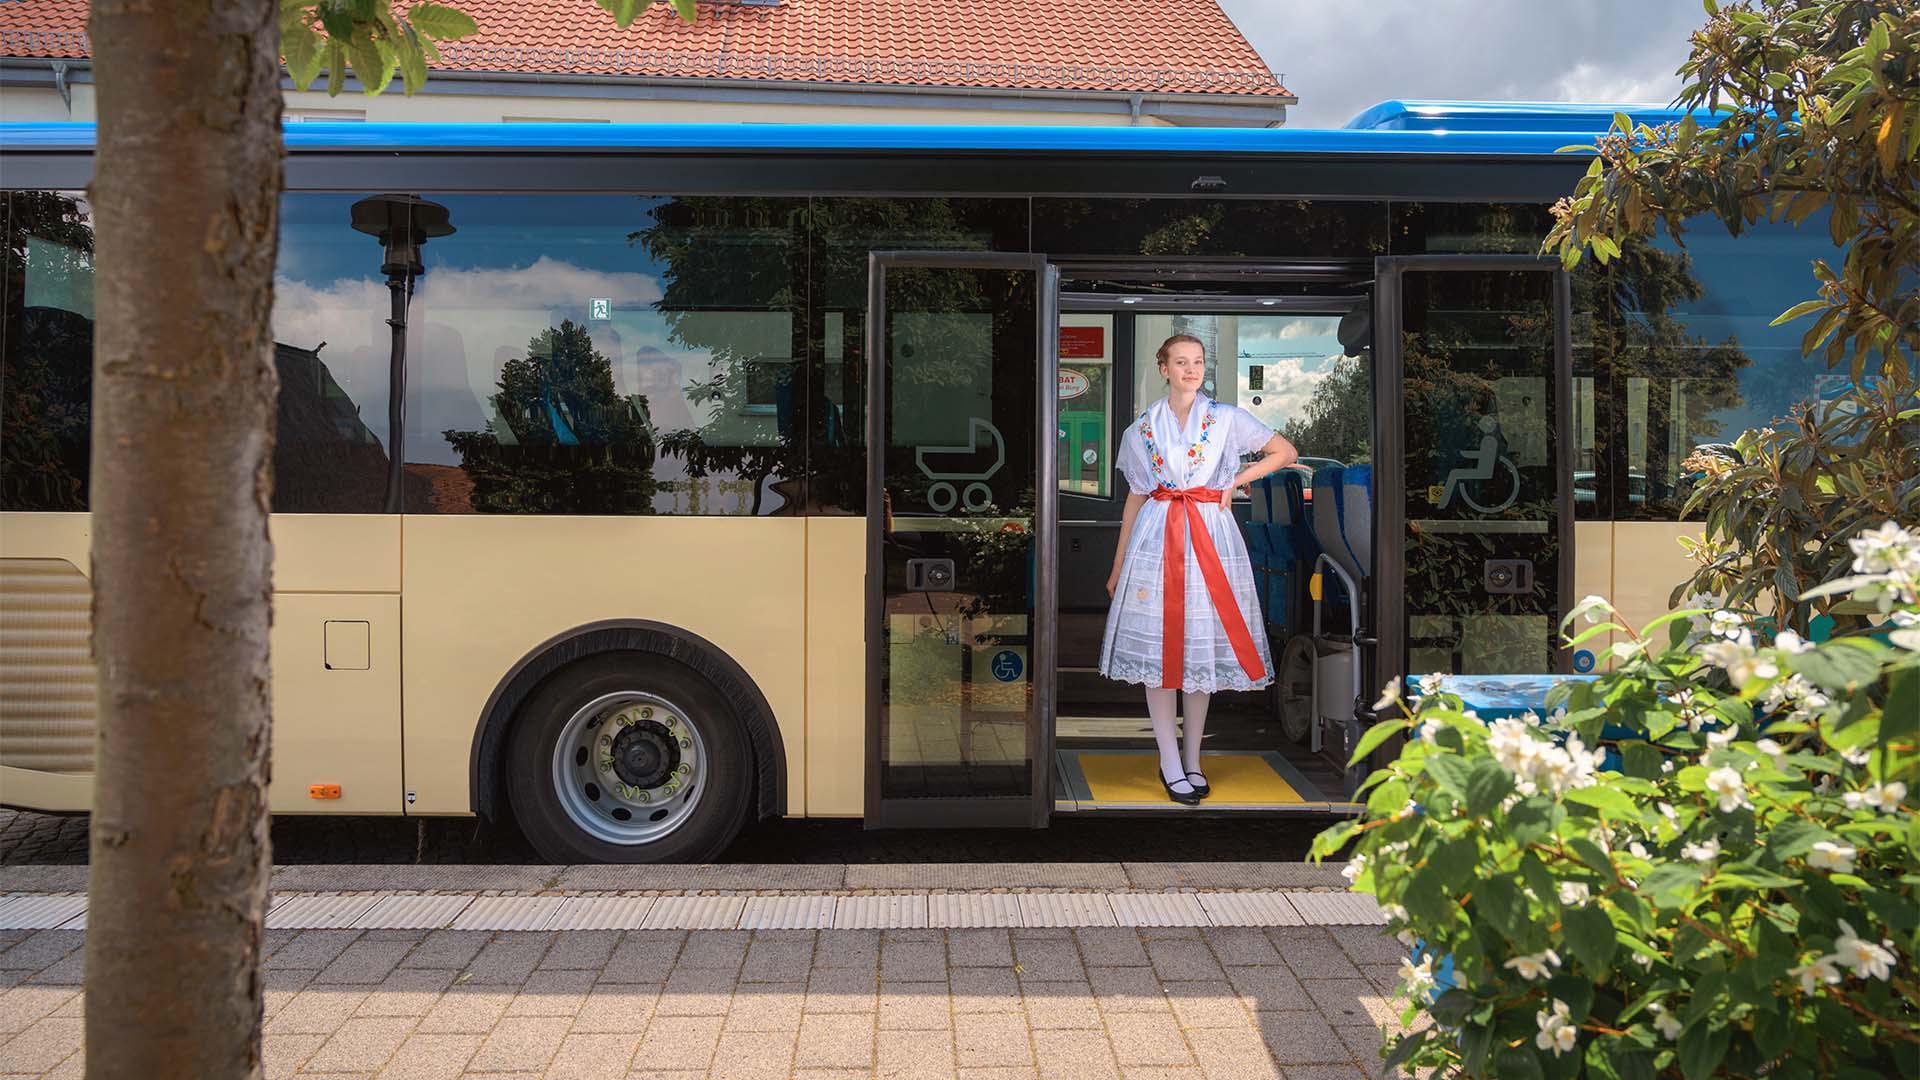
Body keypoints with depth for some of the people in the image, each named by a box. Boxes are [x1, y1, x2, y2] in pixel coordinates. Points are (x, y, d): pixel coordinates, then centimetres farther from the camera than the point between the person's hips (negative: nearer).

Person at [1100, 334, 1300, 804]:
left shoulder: (1227, 419, 6)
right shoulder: (1142, 429, 9)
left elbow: (1287, 452, 11)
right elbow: (1136, 497, 12)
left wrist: (1235, 482, 2)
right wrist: (1118, 566, 11)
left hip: (1210, 537, 0)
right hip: (1156, 538, 0)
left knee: (1203, 649, 3)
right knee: (1158, 650, -3)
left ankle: (1192, 760, 14)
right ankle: (1171, 765, 5)